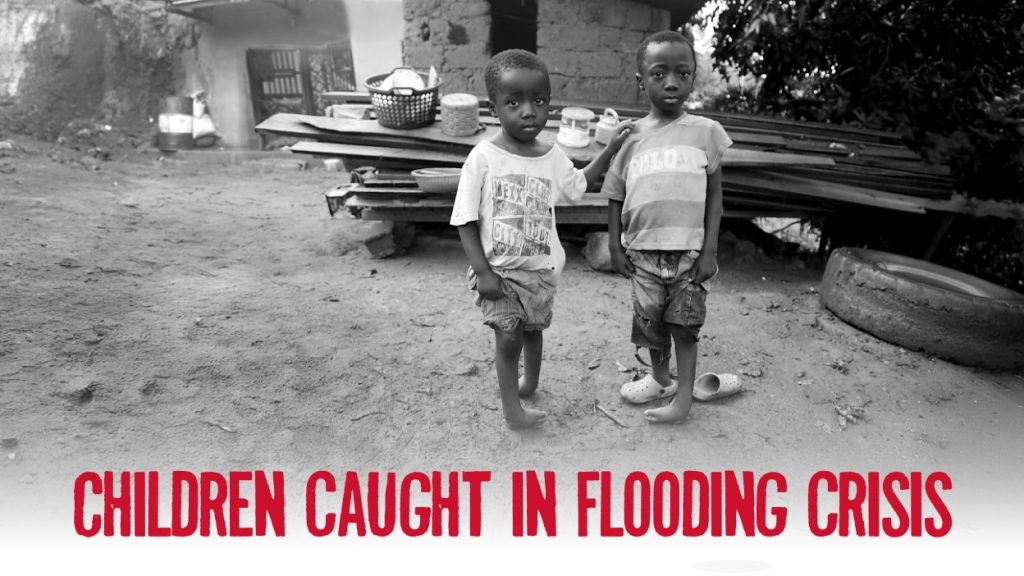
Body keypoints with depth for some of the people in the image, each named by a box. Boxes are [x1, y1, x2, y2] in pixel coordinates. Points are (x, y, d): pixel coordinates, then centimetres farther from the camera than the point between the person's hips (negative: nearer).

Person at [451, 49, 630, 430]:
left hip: (540, 268, 4)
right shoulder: (483, 157, -15)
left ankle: (530, 381, 47)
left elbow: (577, 185, 20)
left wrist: (611, 149, 13)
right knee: (508, 338, -6)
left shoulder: (553, 156, -2)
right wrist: (482, 271, -17)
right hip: (498, 269, -4)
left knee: (534, 329, 20)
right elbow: (466, 220, -13)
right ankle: (512, 410, 14)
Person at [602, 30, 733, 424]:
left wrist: (710, 250, -5)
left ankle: (684, 395, 19)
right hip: (644, 250, 2)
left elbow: (714, 194, 0)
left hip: (689, 249, -2)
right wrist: (615, 246, 2)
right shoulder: (632, 136, 2)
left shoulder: (705, 132, -2)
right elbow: (615, 196, 7)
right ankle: (659, 378, 38)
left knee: (684, 324, 5)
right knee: (650, 321, 15)